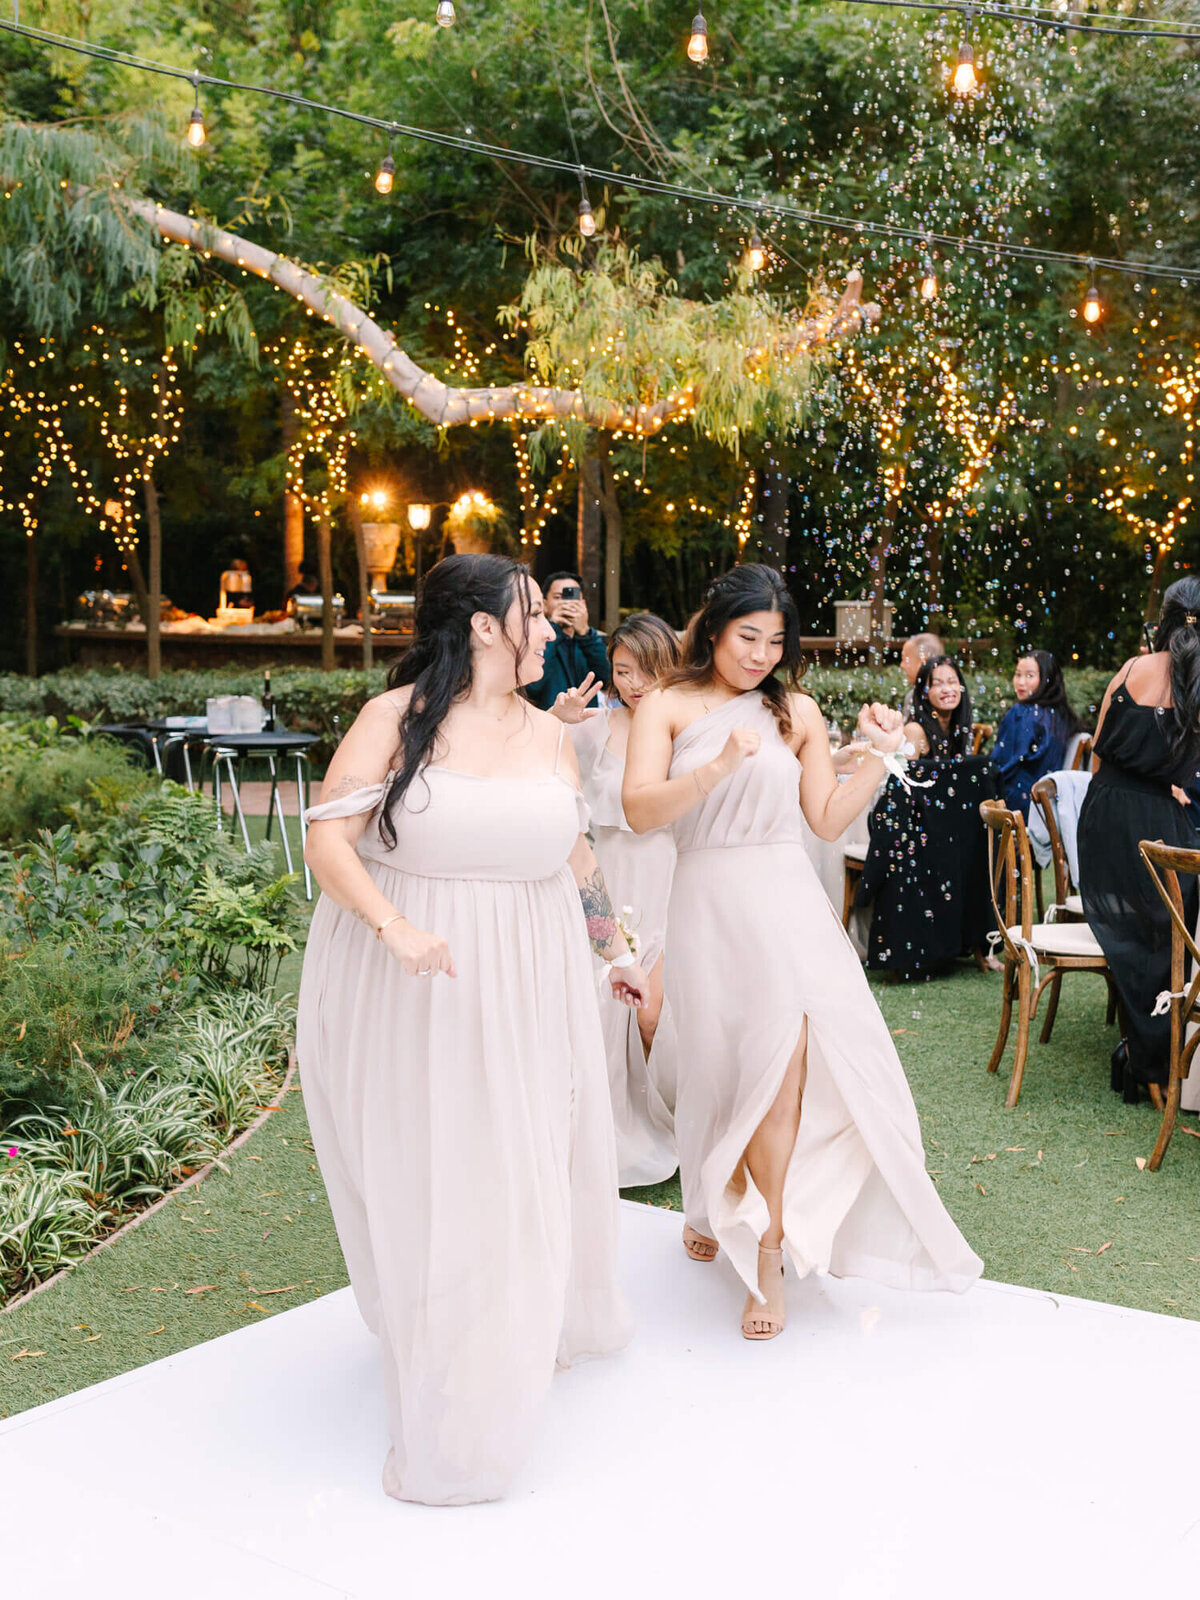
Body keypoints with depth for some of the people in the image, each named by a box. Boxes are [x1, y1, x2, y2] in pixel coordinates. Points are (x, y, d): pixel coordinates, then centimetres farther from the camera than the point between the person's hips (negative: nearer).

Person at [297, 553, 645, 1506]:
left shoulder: (549, 735, 6)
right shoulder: (397, 717, -9)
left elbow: (576, 859, 16)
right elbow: (329, 836, -15)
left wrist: (615, 952, 19)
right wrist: (394, 925, -28)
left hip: (527, 986, 4)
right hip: (409, 986, -4)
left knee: (526, 1161, 15)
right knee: (424, 1170, 7)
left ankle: (532, 1330, 42)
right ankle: (443, 1374, 28)